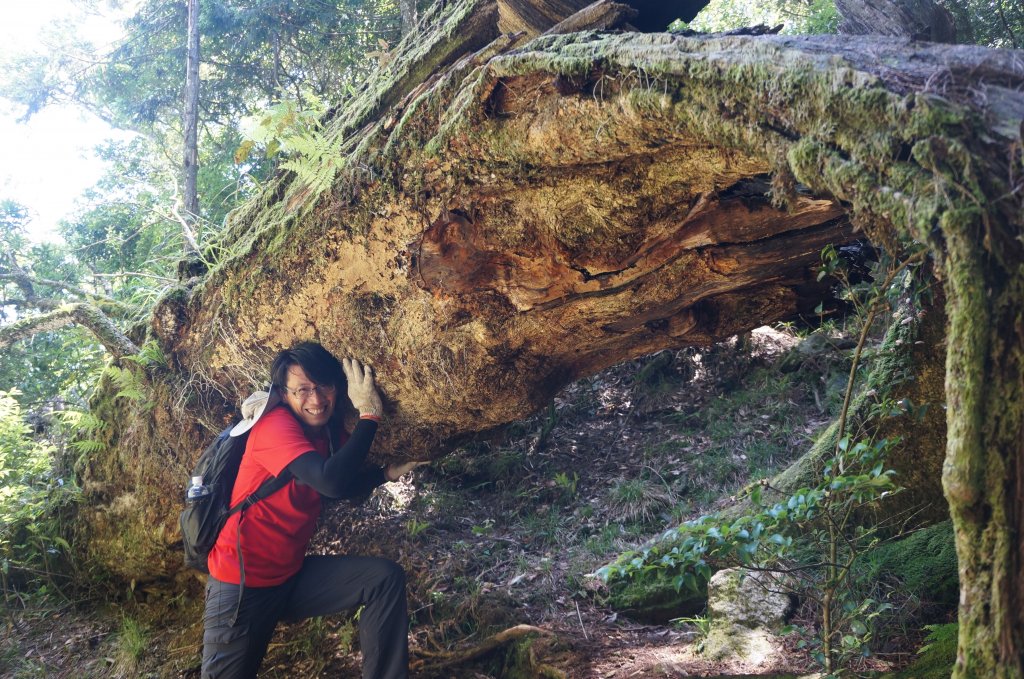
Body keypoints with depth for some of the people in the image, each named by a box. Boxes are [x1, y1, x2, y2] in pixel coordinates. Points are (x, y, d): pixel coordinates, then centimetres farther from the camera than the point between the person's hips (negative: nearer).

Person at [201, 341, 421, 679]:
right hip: (242, 584, -7)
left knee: (386, 577, -8)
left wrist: (389, 472, -1)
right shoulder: (276, 424, -23)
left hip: (292, 575, 7)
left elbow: (348, 483, 18)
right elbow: (331, 482, -37)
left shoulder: (329, 429, 0)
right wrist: (368, 413, -29)